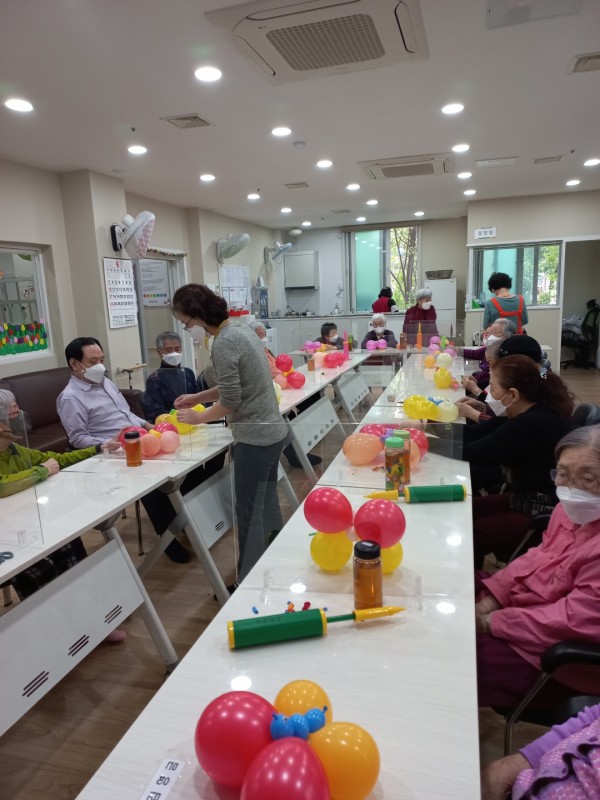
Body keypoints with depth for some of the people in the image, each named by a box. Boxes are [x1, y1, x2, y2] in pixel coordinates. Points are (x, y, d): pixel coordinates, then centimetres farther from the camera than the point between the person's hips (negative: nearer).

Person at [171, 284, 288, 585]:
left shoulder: (224, 343, -18)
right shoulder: (241, 329, 10)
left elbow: (230, 402, -17)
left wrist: (197, 417, -3)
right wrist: (197, 397, 17)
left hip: (255, 437, -10)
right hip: (272, 430, 10)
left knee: (250, 512, 3)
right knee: (266, 504, 20)